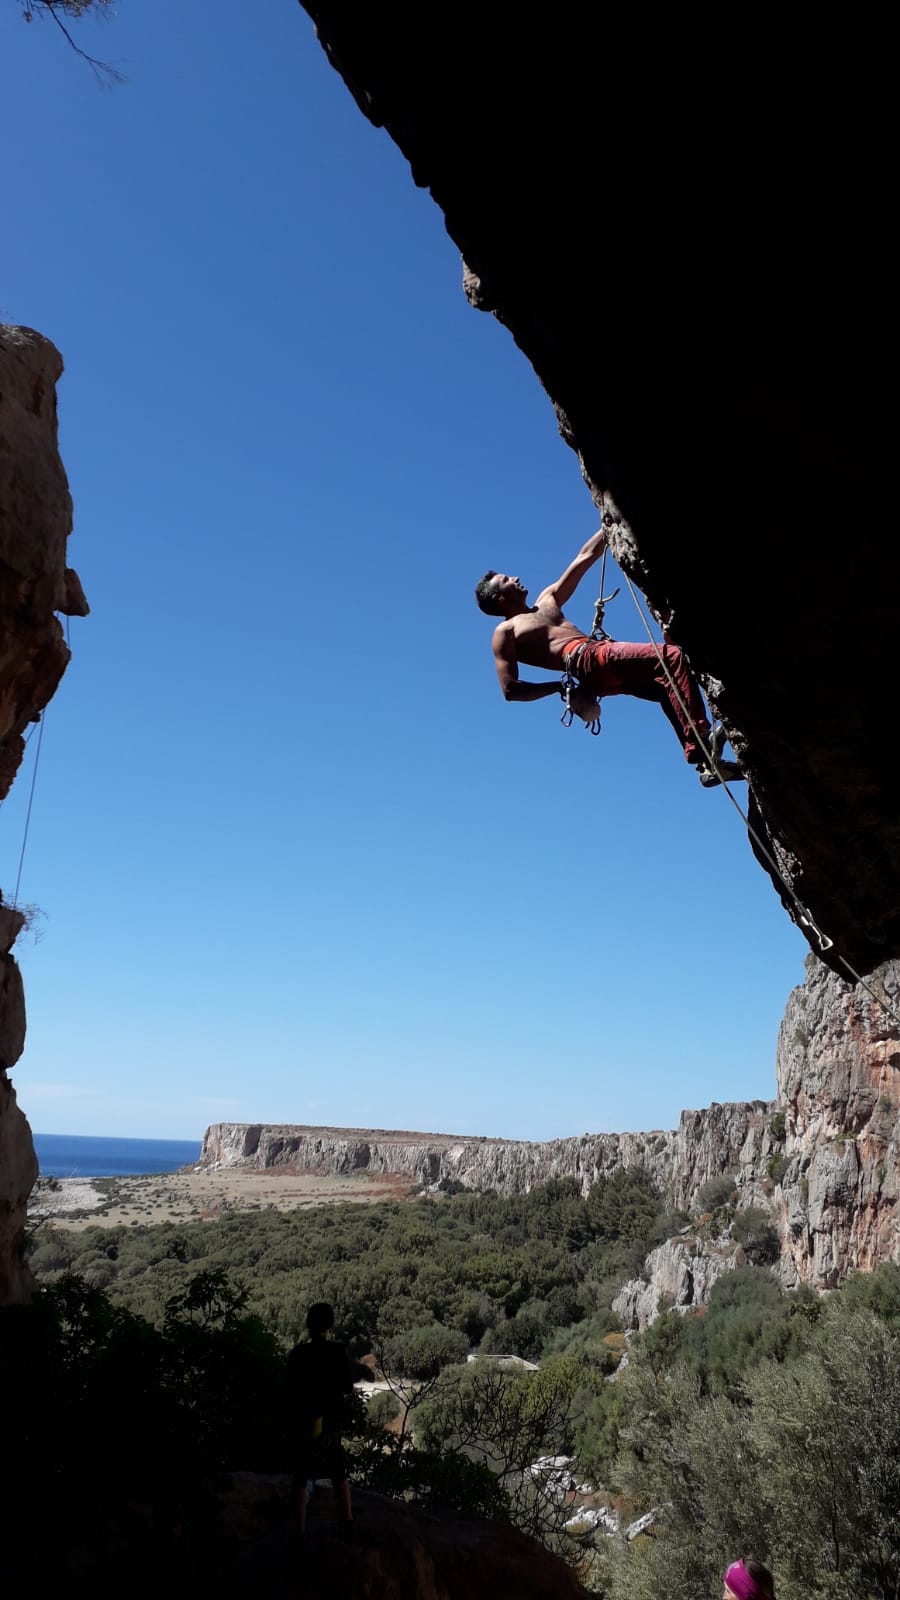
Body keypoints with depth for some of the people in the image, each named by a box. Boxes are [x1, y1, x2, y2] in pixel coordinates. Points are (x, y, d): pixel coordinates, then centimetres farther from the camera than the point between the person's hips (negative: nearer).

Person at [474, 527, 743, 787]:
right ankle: (702, 738, -36)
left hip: (605, 655, 9)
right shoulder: (505, 633, 10)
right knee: (671, 657, -24)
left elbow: (585, 557, 33)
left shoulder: (547, 600, 32)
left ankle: (706, 763, -11)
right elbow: (510, 689, -1)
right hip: (587, 661, -9)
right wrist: (561, 687, 0)